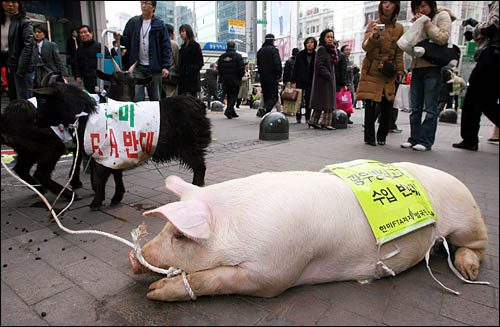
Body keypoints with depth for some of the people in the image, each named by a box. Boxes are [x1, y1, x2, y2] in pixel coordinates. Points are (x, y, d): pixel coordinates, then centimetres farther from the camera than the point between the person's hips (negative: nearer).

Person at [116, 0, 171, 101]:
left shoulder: (159, 24, 0)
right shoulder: (133, 22, 9)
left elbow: (166, 46, -2)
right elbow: (128, 41, 14)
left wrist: (166, 66, -10)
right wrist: (120, 38, -9)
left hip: (154, 67, -2)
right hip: (137, 67, 2)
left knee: (155, 98, 7)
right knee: (136, 96, -4)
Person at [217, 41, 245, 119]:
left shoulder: (222, 56, 8)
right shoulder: (237, 56, -7)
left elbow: (219, 68, 11)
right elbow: (241, 68, -10)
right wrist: (240, 77, 5)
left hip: (225, 80, 5)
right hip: (235, 80, -5)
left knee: (229, 96, 13)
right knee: (234, 96, 0)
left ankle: (232, 113, 16)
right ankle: (228, 111, -17)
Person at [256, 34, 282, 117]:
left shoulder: (260, 51, 15)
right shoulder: (274, 49, -7)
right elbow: (278, 64, -14)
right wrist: (279, 75, -7)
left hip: (262, 77, 7)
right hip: (272, 77, -7)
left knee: (266, 97, 13)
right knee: (274, 97, -6)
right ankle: (264, 109, -28)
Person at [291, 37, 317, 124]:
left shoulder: (316, 56, 3)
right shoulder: (300, 55, 2)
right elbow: (295, 68, 1)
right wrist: (293, 81, -4)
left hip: (311, 82, 1)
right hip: (300, 81, 0)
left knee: (308, 100, 3)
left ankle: (308, 118, 12)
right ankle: (298, 118, 9)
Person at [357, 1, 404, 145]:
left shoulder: (399, 28, 13)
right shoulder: (373, 24, 5)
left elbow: (399, 53, 15)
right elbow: (365, 46, -8)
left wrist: (399, 71, 7)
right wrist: (373, 37, -27)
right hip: (371, 71, -2)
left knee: (387, 105, -2)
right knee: (370, 104, -8)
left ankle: (382, 136, 13)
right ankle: (369, 137, 0)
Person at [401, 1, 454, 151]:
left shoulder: (442, 16, 3)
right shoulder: (417, 21, 19)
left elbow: (443, 38, -13)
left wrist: (426, 22, -9)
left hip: (432, 67, -6)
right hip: (417, 67, 6)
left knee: (430, 108, -4)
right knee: (415, 108, 6)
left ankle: (426, 141, -1)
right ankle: (414, 138, 12)